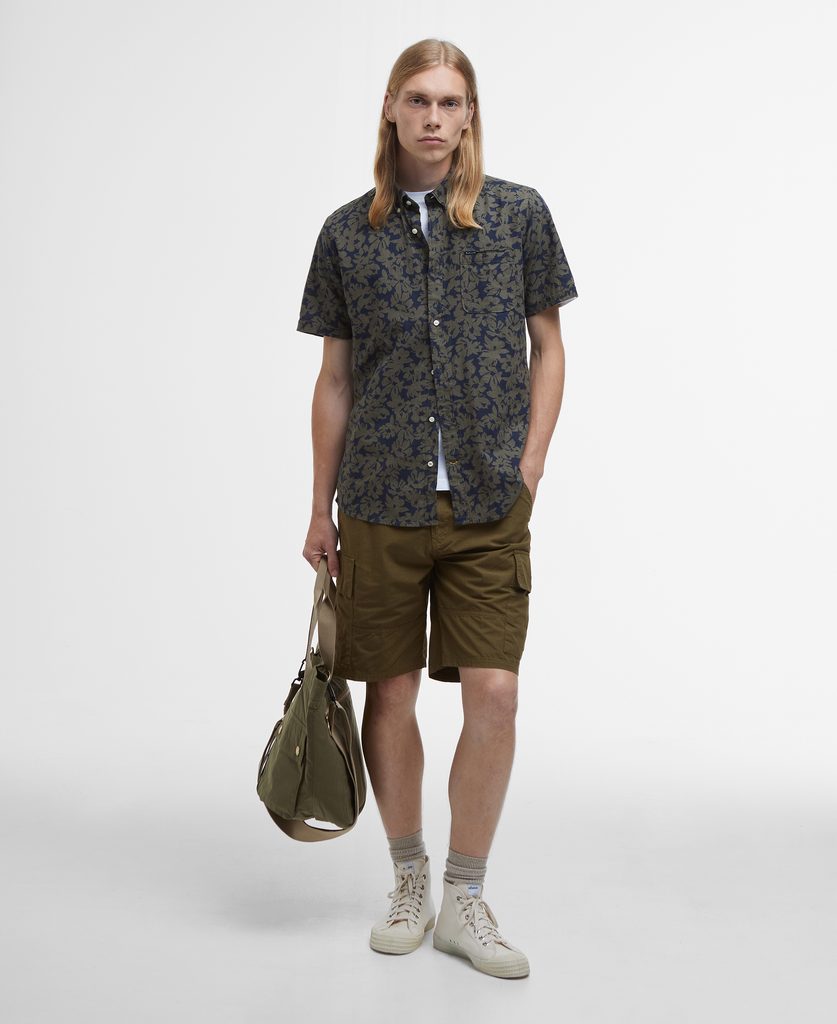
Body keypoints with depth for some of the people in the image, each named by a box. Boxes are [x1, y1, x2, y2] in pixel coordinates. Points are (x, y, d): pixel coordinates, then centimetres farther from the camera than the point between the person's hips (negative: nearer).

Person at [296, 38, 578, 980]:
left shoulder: (519, 215, 4)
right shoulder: (348, 233, 5)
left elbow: (547, 345, 9)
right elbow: (336, 379, 10)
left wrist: (530, 463, -2)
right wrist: (320, 509, 10)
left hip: (488, 506, 0)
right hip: (381, 504, 1)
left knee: (494, 693, -5)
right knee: (390, 693, 7)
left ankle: (463, 902, 13)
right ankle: (409, 881, 27)